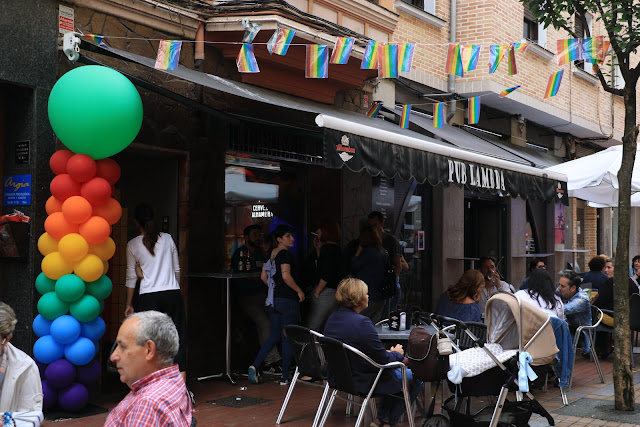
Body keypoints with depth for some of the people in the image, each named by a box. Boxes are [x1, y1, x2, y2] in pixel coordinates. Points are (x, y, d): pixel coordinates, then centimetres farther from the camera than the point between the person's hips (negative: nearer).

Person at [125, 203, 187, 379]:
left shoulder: (133, 244, 2)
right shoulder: (167, 238, 7)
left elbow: (131, 276, 5)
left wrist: (128, 304, 13)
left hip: (148, 297, -1)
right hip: (172, 293, 1)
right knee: (178, 339, 3)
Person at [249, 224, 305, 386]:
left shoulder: (272, 254, 12)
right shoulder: (286, 254, -13)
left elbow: (263, 277, 16)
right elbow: (286, 276, -24)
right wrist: (299, 291, -13)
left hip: (273, 299, 8)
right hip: (288, 300, -8)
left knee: (275, 336, 16)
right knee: (288, 339, 1)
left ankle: (255, 365, 1)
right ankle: (285, 377, 6)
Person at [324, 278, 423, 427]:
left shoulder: (332, 319, 0)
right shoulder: (362, 323, -28)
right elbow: (383, 361, -21)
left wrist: (388, 353, 7)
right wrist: (397, 354, 0)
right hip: (366, 380, -9)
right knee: (417, 379, 12)